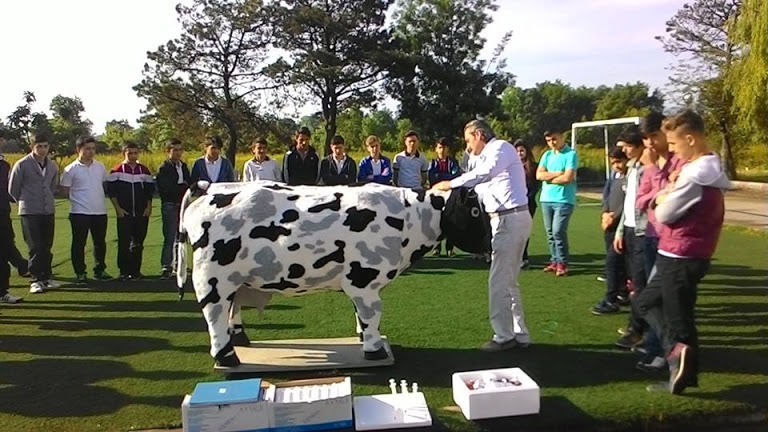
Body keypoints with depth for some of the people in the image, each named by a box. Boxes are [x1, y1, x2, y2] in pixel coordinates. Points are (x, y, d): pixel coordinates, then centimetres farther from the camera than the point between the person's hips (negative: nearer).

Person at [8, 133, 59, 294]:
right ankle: (36, 280, 4)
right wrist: (25, 202, 10)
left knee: (47, 247, 8)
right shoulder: (22, 165, -8)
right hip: (30, 213, -4)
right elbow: (13, 189, 0)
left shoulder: (53, 165, 6)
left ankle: (46, 277, 17)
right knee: (35, 248, -4)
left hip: (49, 211, 4)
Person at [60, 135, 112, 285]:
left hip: (100, 211, 4)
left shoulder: (100, 167, 7)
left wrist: (98, 198, 8)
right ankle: (80, 274, 12)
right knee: (79, 243, 3)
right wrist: (79, 198, 2)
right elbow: (64, 191, -1)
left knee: (100, 243, 12)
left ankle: (100, 271, 25)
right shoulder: (71, 169, -5)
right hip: (80, 212, -4)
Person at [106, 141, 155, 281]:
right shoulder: (117, 170, -1)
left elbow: (150, 190, 14)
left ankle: (136, 271, 15)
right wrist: (118, 208, -7)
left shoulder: (144, 170, 9)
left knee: (138, 243, 6)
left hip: (141, 214, 3)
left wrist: (148, 207, 5)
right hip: (124, 214, -3)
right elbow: (111, 191, -1)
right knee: (124, 243, -4)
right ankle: (124, 271, 4)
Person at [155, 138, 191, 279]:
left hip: (183, 204, 6)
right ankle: (166, 266, -5)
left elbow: (189, 183, 16)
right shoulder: (164, 168, -7)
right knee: (170, 237, -9)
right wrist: (184, 187, -13)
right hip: (170, 205, -6)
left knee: (181, 236, 11)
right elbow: (166, 189, -17)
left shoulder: (183, 166, 15)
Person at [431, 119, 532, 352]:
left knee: (498, 281, -4)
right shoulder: (489, 155, 20)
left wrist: (451, 184, -26)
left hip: (510, 219, -10)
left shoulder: (502, 148, -8)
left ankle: (504, 336, 5)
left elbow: (485, 173, -28)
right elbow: (481, 190, 18)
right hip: (508, 219, 10)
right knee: (509, 281, 15)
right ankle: (519, 334, 22)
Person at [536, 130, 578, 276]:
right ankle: (555, 261, 17)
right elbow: (539, 175, 2)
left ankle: (562, 263, 0)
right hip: (546, 199, 6)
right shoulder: (547, 155, 13)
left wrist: (549, 178, -2)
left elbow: (567, 178, -15)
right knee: (550, 233, 8)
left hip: (563, 200, -6)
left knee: (558, 231, -11)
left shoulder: (571, 154, -5)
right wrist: (557, 173, -9)